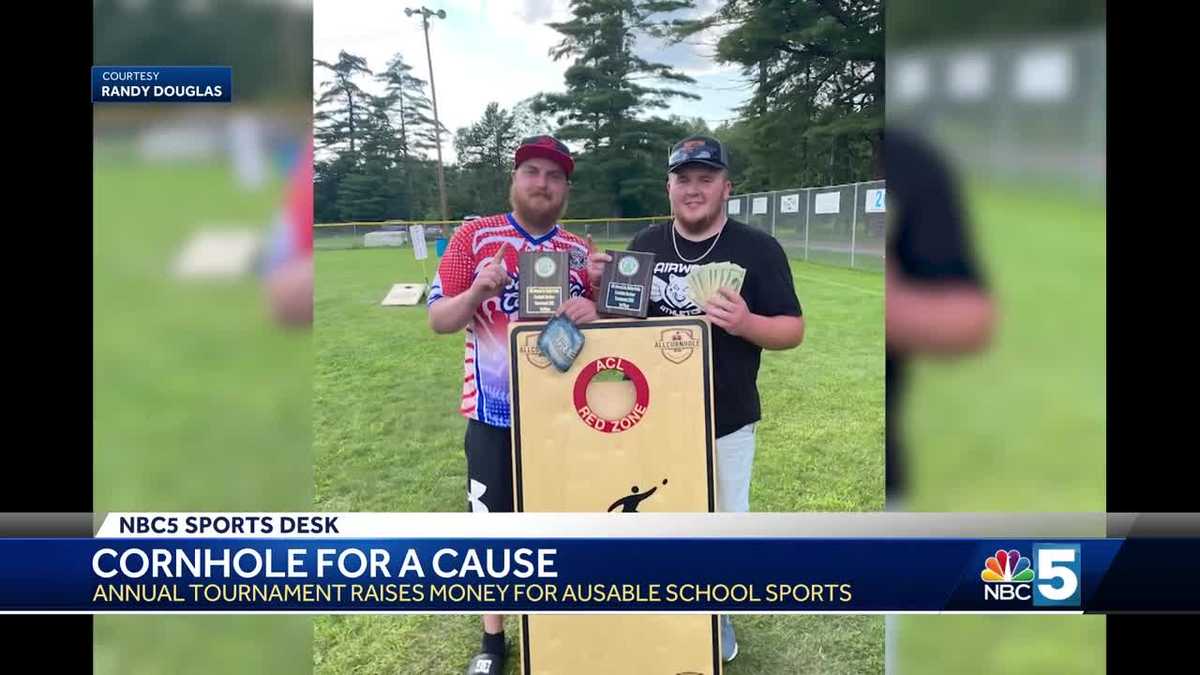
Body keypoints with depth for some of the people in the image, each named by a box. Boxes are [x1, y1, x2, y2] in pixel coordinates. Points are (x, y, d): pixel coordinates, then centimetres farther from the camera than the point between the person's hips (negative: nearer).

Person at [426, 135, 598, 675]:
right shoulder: (475, 236, -2)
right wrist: (478, 292, -24)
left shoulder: (580, 252, 4)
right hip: (493, 415, -1)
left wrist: (594, 313, -18)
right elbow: (438, 320, -4)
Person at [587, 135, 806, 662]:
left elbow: (793, 330, -8)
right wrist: (601, 288, -12)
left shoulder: (758, 249, -9)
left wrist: (746, 324, -28)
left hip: (726, 420, -2)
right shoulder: (644, 245, 2)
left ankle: (716, 616, 37)